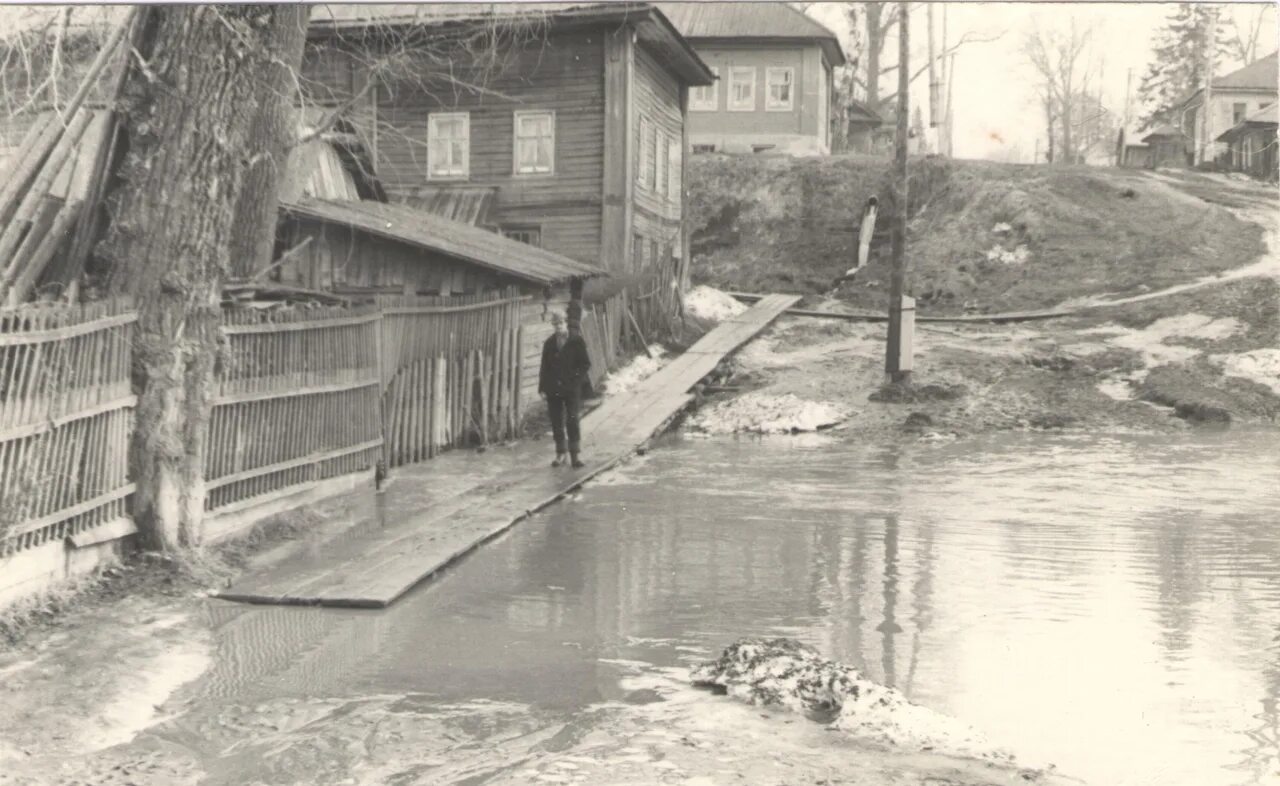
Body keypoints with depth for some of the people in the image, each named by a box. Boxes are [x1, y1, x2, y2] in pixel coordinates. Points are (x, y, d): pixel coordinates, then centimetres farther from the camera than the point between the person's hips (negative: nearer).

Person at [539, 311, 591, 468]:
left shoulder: (576, 341, -1)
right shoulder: (550, 343, 9)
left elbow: (585, 363, 2)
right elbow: (545, 366, 12)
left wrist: (576, 379, -9)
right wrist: (542, 387, 7)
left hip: (571, 388, -3)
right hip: (553, 389, 3)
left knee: (572, 421, -7)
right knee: (556, 422, 5)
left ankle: (574, 455, -3)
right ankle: (560, 454, 14)